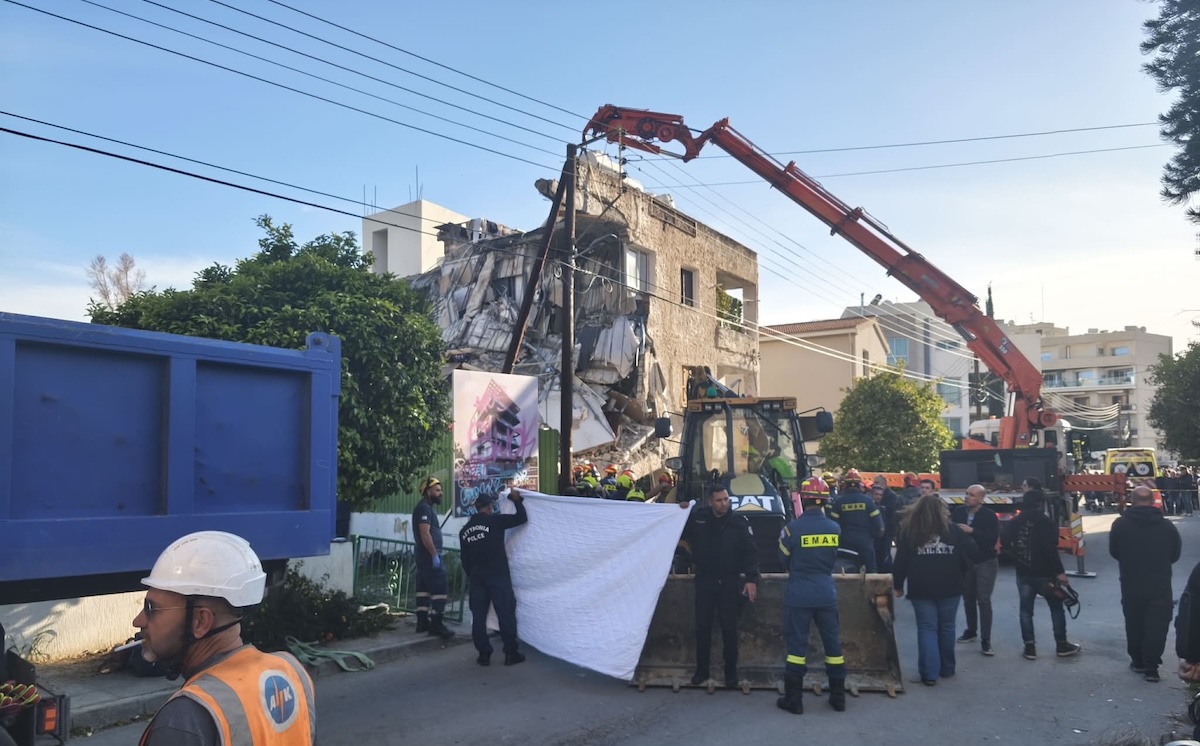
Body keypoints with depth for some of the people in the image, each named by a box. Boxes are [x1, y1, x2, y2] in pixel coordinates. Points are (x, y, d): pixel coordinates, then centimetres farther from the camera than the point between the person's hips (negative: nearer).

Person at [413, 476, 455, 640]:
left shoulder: (427, 508, 18)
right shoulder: (424, 508, -15)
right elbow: (425, 534, -23)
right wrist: (434, 555, -23)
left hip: (426, 555, 11)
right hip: (429, 555, -10)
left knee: (424, 588, 10)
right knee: (440, 588, -11)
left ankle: (422, 622, 14)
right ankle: (436, 625, -10)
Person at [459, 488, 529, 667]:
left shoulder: (464, 530, 11)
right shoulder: (494, 521, -8)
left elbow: (465, 559, 14)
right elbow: (521, 518, -8)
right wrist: (517, 500, 5)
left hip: (476, 578, 5)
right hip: (498, 576, -5)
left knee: (479, 616, 8)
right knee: (506, 613, 1)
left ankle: (484, 654, 9)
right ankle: (511, 653, 3)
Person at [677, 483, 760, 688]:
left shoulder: (739, 522, -9)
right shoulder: (697, 516, -7)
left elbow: (751, 552, -8)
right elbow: (683, 533, 13)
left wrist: (751, 579, -14)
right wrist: (693, 553, 1)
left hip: (730, 582, -2)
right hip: (704, 580, 2)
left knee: (729, 628, 3)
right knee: (702, 627, 8)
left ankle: (731, 671, 16)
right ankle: (702, 670, 20)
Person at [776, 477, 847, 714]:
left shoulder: (793, 528, -14)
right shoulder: (834, 528, -3)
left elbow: (783, 559, -2)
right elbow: (834, 558, 9)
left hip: (799, 594, -3)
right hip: (827, 593, 3)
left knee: (797, 642, 4)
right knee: (832, 641, 13)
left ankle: (793, 699, 9)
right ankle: (838, 697, 22)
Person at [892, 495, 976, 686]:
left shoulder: (909, 531, -2)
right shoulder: (952, 529, -2)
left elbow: (901, 560, -3)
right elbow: (970, 550, -3)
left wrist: (898, 585, 6)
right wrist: (959, 574, 12)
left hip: (921, 589, -1)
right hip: (949, 587, 1)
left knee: (927, 629, 3)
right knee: (946, 627, 15)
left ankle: (929, 674, -3)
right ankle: (947, 669, 27)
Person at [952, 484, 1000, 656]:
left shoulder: (990, 515, -12)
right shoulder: (958, 511, -1)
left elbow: (993, 539, -21)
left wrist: (972, 531, -27)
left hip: (985, 563, -4)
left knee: (983, 600, -8)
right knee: (968, 598, 13)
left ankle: (985, 640, -3)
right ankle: (971, 631, 31)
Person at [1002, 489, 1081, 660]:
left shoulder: (1015, 523, 3)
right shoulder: (1046, 523, -12)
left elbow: (1004, 542, 0)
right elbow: (1051, 550, -20)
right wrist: (1059, 572, -17)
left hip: (1023, 574, 4)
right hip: (1044, 574, -4)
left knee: (1026, 609, 8)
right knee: (1056, 608, 12)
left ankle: (1029, 646, 6)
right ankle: (1062, 645, 18)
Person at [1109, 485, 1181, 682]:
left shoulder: (1120, 524, -7)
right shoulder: (1167, 526, -4)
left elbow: (1114, 552, 4)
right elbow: (1176, 554, 8)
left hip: (1131, 585, 0)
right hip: (1160, 585, 0)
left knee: (1134, 624, 14)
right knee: (1157, 626, 5)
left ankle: (1138, 661, 24)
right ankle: (1151, 666, 3)